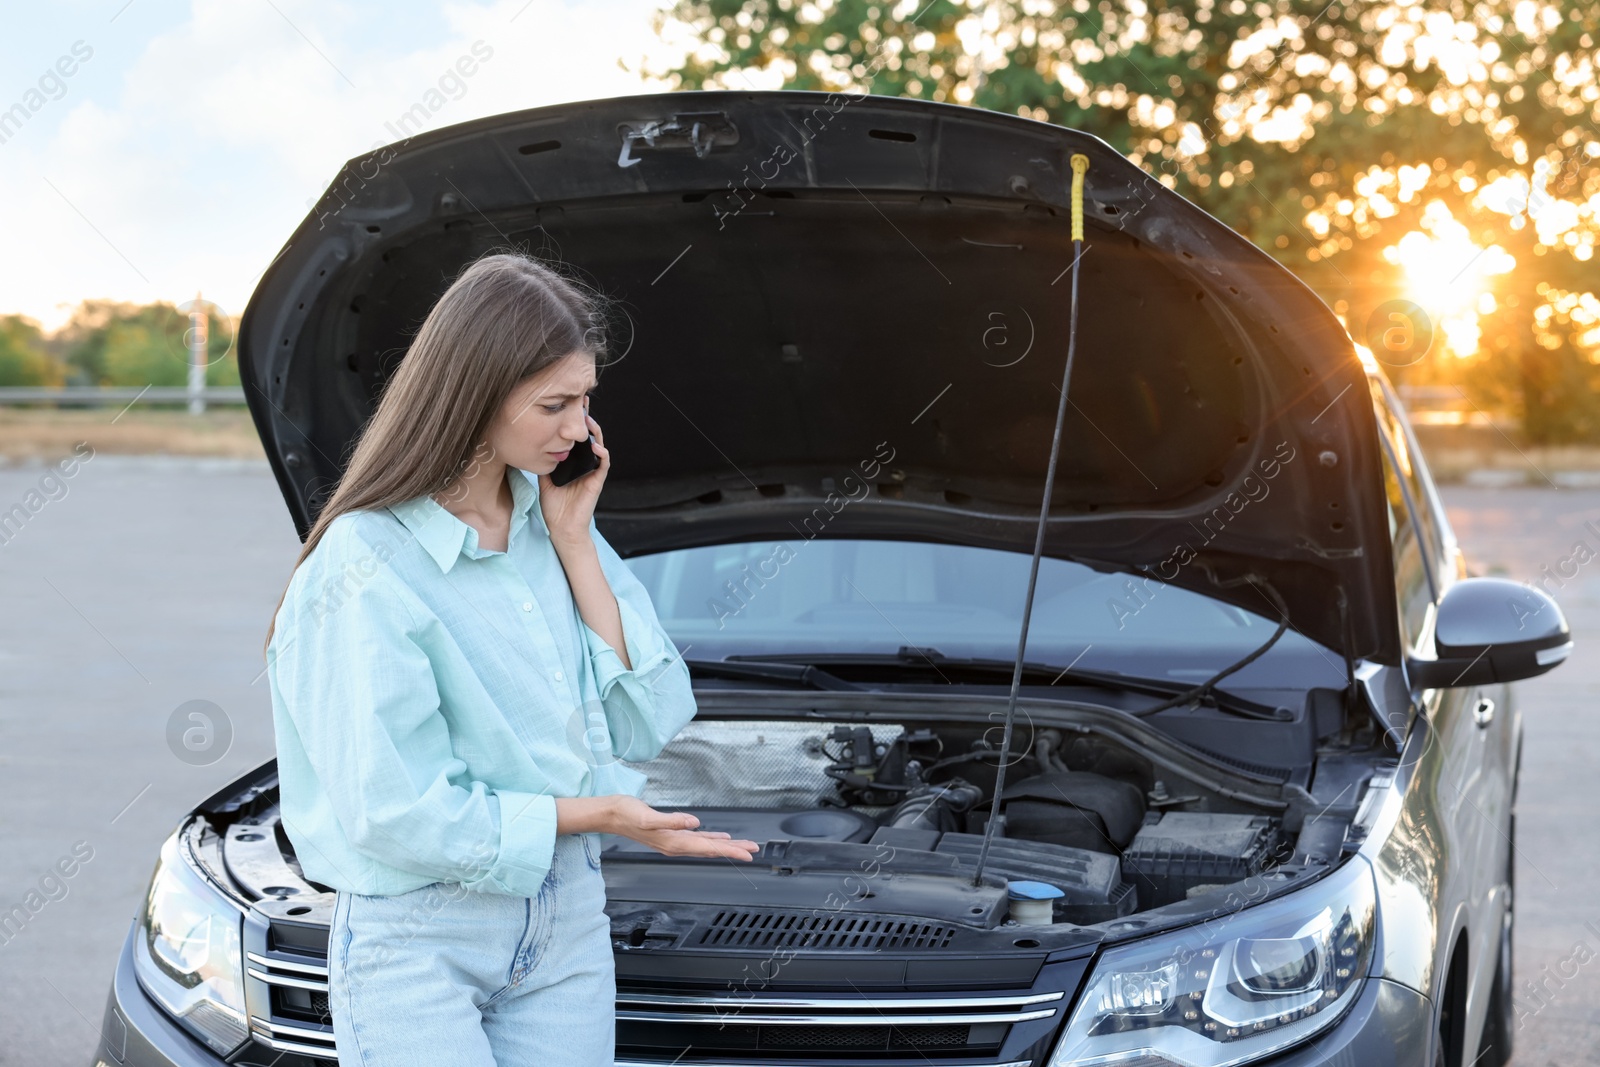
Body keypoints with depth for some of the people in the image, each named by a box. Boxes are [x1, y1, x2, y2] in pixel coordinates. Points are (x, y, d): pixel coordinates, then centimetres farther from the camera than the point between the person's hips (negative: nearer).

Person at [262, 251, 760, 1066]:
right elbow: (395, 810, -17)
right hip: (415, 940, -6)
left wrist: (575, 542, -4)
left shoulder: (548, 518, 5)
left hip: (567, 921, 6)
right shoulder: (367, 565, -14)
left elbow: (648, 724, 1)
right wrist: (594, 813, -15)